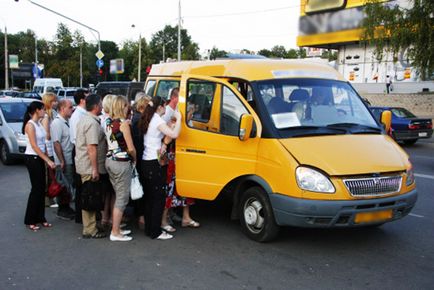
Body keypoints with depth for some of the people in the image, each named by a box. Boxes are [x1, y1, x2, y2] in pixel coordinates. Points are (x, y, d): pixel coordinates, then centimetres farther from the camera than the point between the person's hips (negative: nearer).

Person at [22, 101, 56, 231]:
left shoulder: (39, 123, 10)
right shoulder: (30, 125, -15)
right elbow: (34, 146, -19)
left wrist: (47, 159, 9)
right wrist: (48, 160, -21)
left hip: (40, 158, 8)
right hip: (32, 158, -8)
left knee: (41, 188, 9)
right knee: (36, 188, -3)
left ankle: (40, 217, 17)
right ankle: (30, 220, 7)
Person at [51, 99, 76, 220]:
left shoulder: (65, 122, 12)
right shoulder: (57, 122, -16)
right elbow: (56, 143, -21)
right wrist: (62, 162, -21)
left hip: (69, 160, 9)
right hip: (63, 162, -9)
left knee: (68, 185, 15)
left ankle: (66, 208, 25)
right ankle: (62, 211, 11)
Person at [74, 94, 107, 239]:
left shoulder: (83, 119, 14)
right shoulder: (92, 123, -18)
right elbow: (92, 147, -23)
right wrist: (95, 169, -22)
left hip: (83, 165, 10)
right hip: (90, 167, -10)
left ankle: (89, 227, 24)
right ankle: (90, 231, 4)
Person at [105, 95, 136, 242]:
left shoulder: (108, 122, 9)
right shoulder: (123, 123, -14)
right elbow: (131, 148, -15)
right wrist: (135, 159, 4)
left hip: (109, 161, 8)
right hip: (121, 162, -8)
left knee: (118, 196, 18)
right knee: (122, 198, 0)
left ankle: (116, 228, 25)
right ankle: (115, 233, 5)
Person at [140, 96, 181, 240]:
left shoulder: (147, 120, 13)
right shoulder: (158, 120, -13)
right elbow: (174, 134, -24)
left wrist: (162, 144, -6)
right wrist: (178, 118, -12)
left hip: (145, 162, 9)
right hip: (153, 164, -9)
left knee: (149, 197, 14)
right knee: (159, 197, -3)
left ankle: (149, 228, 21)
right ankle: (156, 232, 1)